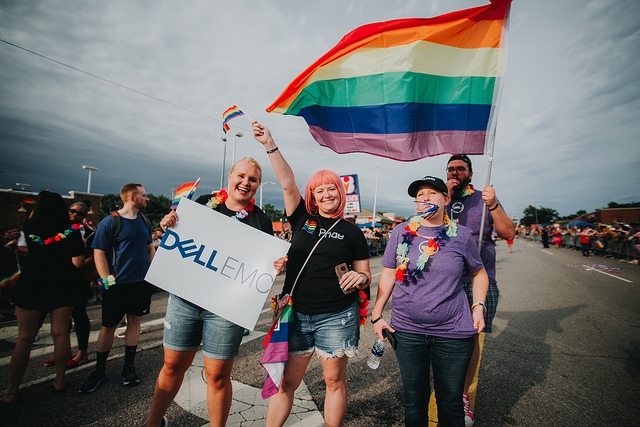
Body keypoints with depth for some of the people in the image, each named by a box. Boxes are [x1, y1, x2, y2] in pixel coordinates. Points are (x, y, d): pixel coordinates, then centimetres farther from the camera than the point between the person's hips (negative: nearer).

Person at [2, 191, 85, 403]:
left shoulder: (30, 227, -4)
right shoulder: (71, 230, -11)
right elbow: (78, 262, -13)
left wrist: (41, 201, 32)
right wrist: (79, 242, 2)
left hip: (31, 287, 1)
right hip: (62, 288, 0)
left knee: (25, 337, 8)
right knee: (60, 333, 8)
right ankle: (59, 379, 19)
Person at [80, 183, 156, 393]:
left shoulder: (144, 221, 8)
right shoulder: (110, 222, -9)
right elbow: (99, 253, -10)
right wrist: (108, 281, -14)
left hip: (142, 282, 5)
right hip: (118, 284, -5)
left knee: (134, 321, 11)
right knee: (108, 326, 6)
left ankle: (128, 367, 24)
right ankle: (99, 371, 23)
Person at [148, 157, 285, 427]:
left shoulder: (261, 220, -1)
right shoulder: (204, 203, 3)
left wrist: (276, 267, -20)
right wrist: (167, 225, -9)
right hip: (184, 298, 2)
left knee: (217, 375, 7)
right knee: (173, 365, 18)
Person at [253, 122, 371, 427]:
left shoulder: (352, 232, 2)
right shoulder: (302, 219, 5)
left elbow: (365, 276, 5)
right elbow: (287, 183, -7)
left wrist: (359, 278, -18)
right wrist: (269, 144, -14)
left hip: (337, 317, -1)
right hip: (296, 313, 1)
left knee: (334, 380, 11)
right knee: (286, 381, 9)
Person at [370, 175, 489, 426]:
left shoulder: (461, 235, -3)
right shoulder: (401, 232, -2)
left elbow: (479, 273, 11)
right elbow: (388, 275, 1)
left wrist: (478, 306, -3)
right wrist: (376, 314, -3)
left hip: (453, 332, 0)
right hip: (407, 330, 1)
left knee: (450, 401, 15)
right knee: (414, 399, 17)